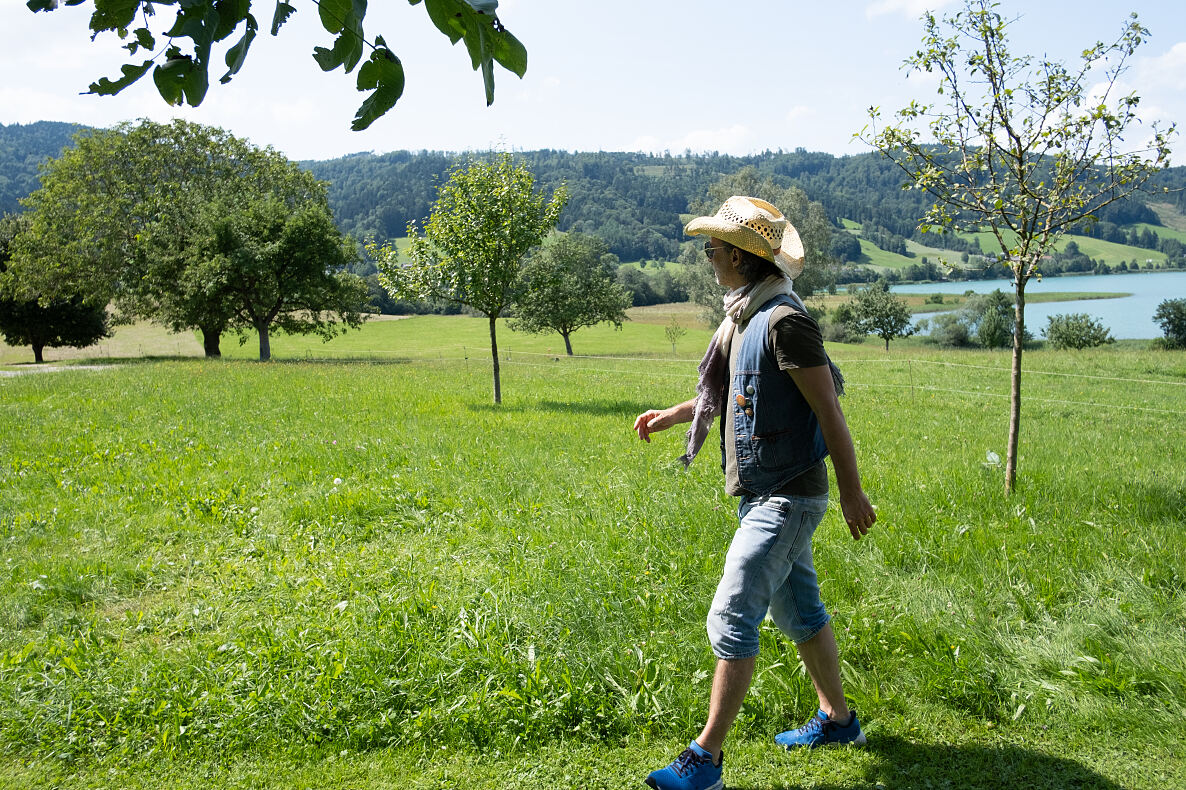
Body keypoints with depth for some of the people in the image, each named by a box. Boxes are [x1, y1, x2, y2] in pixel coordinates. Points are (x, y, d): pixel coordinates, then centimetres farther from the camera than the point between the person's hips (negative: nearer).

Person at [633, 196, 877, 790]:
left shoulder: (785, 320, -19)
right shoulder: (745, 319, 11)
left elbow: (829, 412, -18)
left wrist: (852, 493, -15)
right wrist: (670, 416, 29)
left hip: (786, 497, -10)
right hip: (765, 494, 10)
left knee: (731, 618, -10)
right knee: (797, 611, 19)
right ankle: (837, 719, 35)